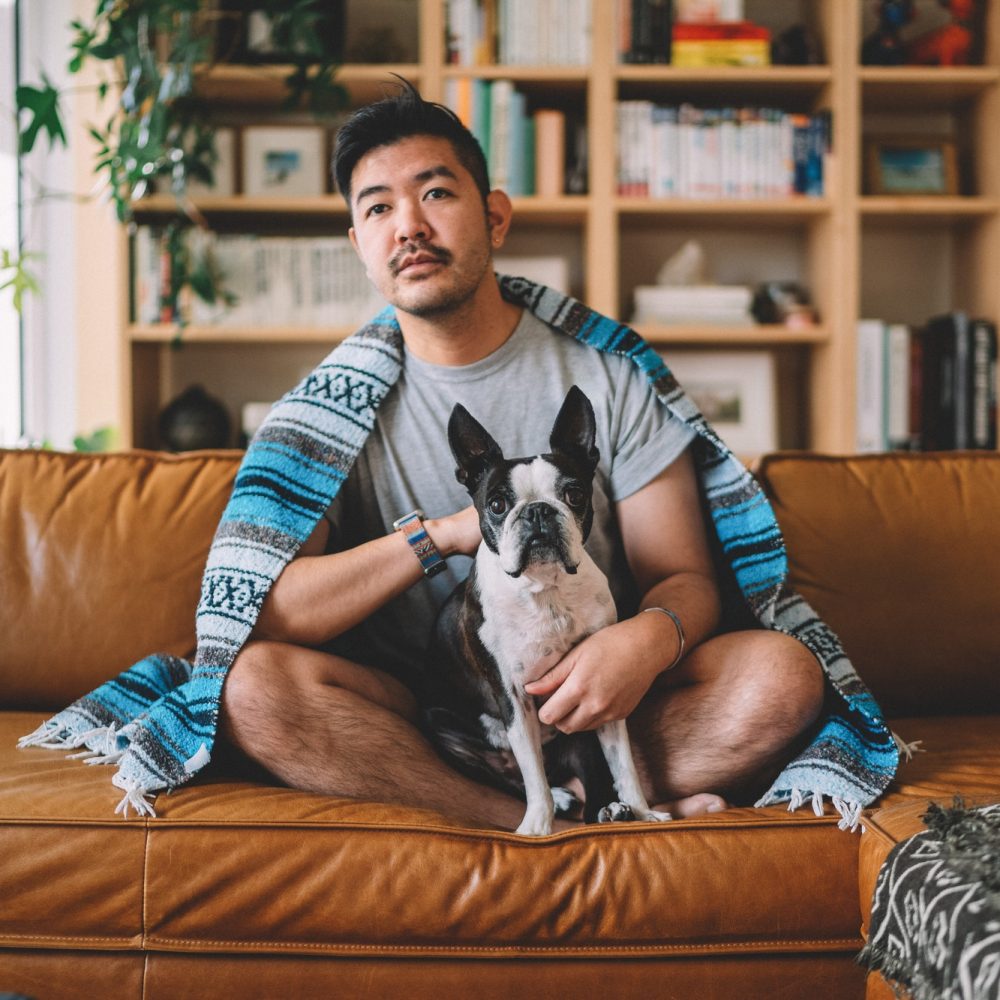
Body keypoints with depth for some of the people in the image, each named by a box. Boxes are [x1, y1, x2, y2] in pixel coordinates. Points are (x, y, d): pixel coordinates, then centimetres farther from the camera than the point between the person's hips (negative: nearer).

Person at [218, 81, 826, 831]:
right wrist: (441, 535, -21)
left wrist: (650, 638, -25)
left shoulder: (611, 380, 3)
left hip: (588, 709, 0)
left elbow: (686, 578, 1)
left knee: (784, 673, -23)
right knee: (252, 685, -30)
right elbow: (261, 614, -11)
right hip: (414, 720, 1)